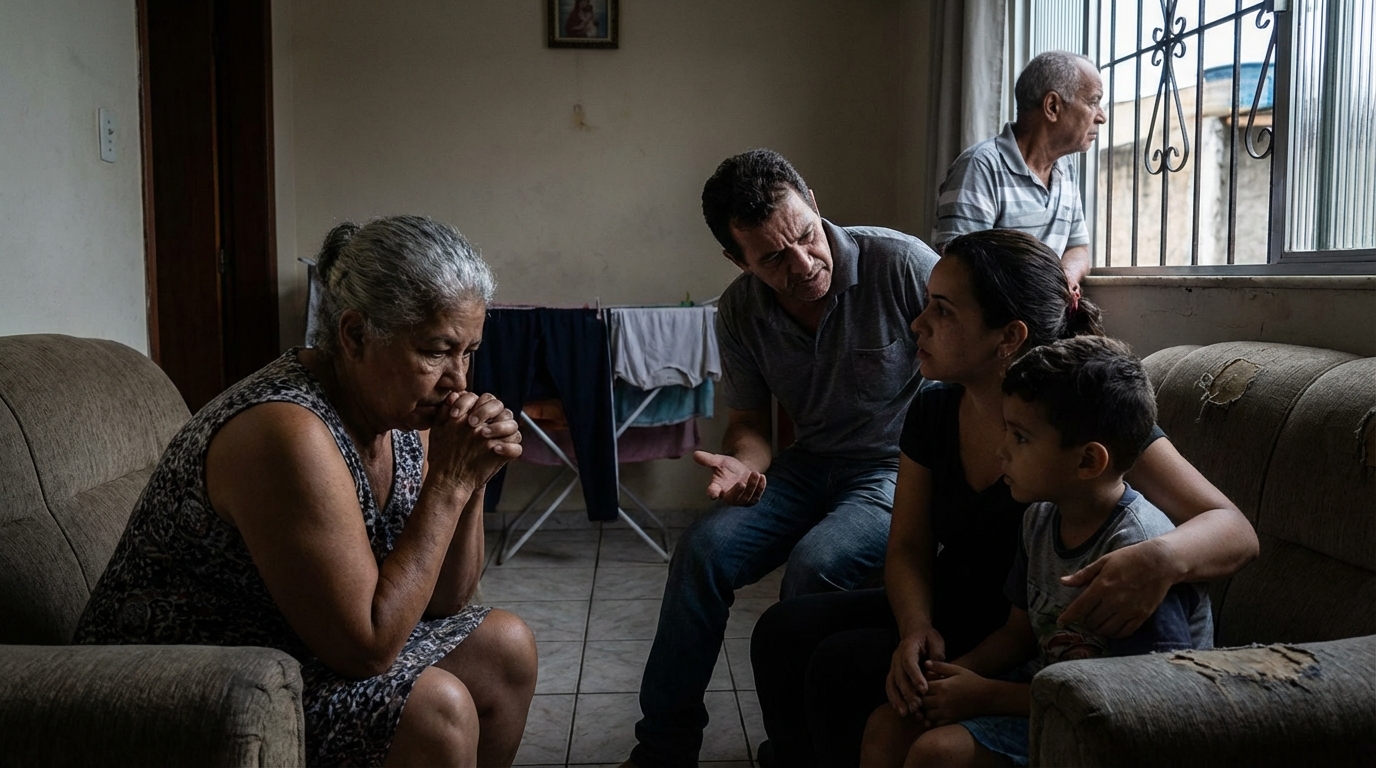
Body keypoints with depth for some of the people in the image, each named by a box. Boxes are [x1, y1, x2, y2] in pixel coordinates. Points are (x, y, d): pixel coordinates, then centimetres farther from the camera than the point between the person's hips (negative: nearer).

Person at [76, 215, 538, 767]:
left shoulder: (402, 411, -4)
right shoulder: (287, 433, -29)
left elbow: (443, 600, 1)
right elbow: (365, 648, -28)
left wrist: (471, 484, -15)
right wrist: (447, 487, -26)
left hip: (295, 643, 8)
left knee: (506, 648, 4)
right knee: (435, 707, -24)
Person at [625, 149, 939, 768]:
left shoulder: (901, 264, -19)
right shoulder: (740, 311, -3)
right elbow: (749, 421, 7)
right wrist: (744, 466, -18)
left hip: (898, 467, -4)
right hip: (810, 464, 5)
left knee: (814, 564, -31)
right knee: (703, 548, -15)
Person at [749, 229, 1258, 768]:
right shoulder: (933, 412, -1)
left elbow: (1235, 532, -22)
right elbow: (908, 547, 3)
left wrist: (1164, 559, -46)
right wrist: (915, 626, -19)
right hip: (947, 615, 6)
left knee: (842, 665, -22)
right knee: (783, 632, -9)